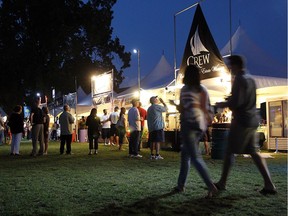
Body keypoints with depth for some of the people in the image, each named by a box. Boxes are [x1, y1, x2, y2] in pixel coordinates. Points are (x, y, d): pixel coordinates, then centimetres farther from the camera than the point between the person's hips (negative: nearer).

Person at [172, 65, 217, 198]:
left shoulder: (185, 89, -6)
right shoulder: (202, 89, 6)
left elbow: (182, 109, -5)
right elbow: (205, 109, 2)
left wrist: (174, 104, 10)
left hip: (189, 124, -6)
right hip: (200, 124, 6)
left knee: (195, 156, -7)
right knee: (185, 153, 17)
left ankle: (211, 186, -18)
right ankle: (181, 184, 20)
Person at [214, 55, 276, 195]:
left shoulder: (239, 79, -13)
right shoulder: (250, 79, 15)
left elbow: (236, 102, -20)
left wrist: (223, 104, -4)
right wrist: (230, 101, 18)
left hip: (241, 121, -8)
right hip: (252, 120, 8)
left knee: (229, 151, 2)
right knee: (253, 152, 9)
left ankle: (222, 183, 12)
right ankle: (269, 185, 4)